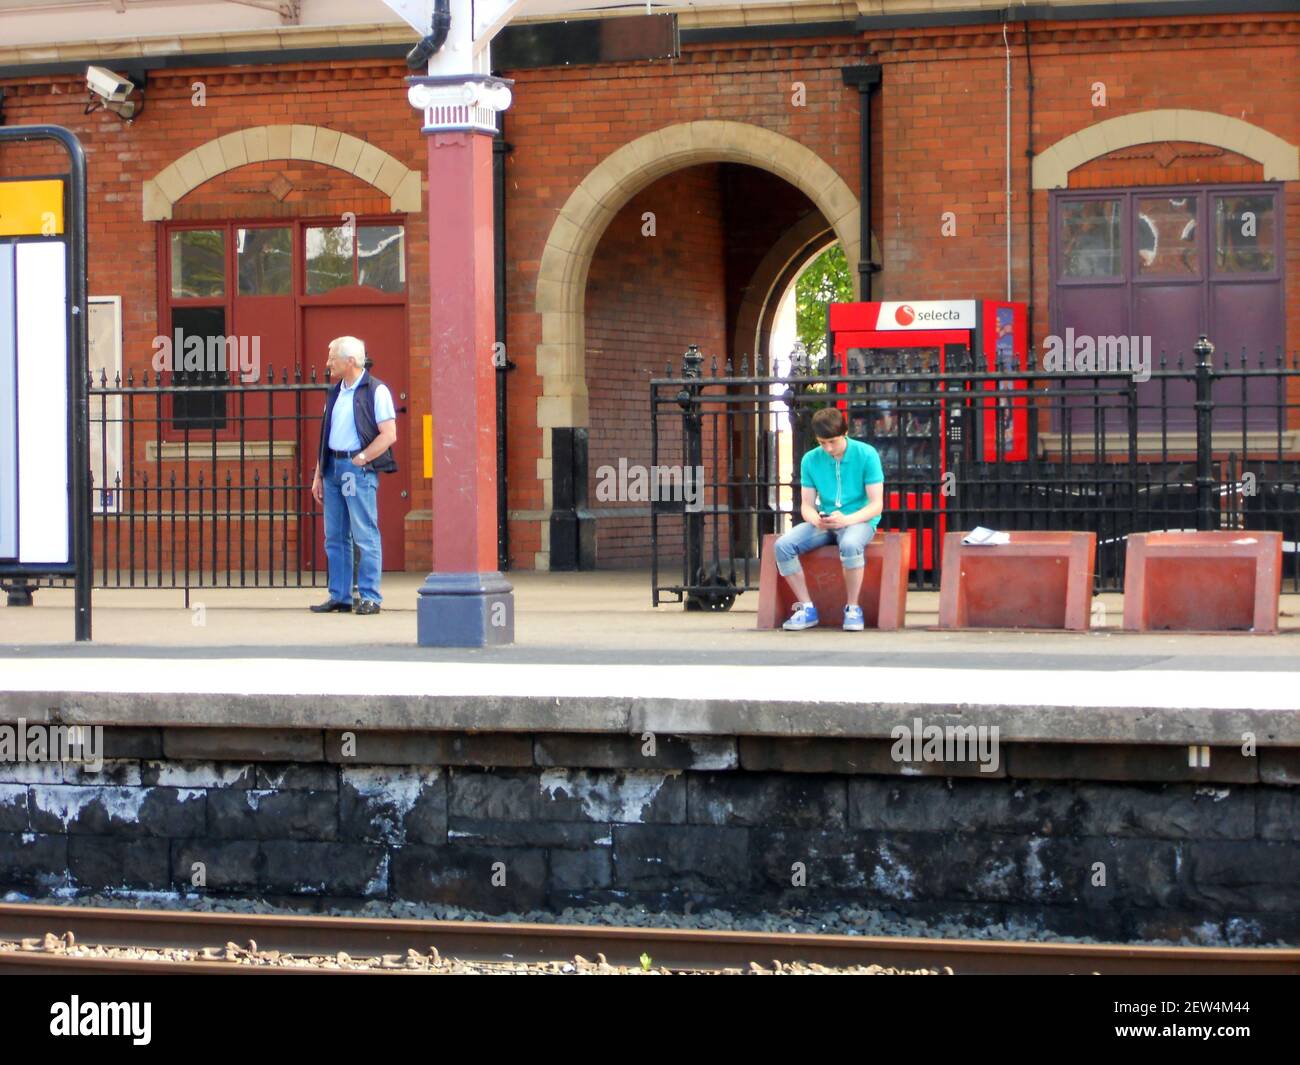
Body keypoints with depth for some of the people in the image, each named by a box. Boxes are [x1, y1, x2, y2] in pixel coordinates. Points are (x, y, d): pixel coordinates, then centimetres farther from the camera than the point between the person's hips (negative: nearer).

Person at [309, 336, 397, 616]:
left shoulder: (376, 391, -6)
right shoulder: (335, 393, 17)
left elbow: (389, 434, -12)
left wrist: (360, 459, -12)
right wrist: (318, 476, 16)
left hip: (359, 469, -8)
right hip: (333, 468, 8)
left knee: (365, 536, -6)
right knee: (335, 537, 8)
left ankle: (370, 597, -3)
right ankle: (339, 597, 13)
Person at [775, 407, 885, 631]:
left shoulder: (866, 455, -8)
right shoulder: (811, 460, 3)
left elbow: (876, 504, -10)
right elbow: (807, 505, 6)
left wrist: (846, 520, -27)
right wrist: (816, 519, -20)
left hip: (859, 520, -4)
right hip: (823, 522, 4)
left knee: (850, 545, -41)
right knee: (783, 545, -23)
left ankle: (852, 608, -21)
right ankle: (806, 608, -12)